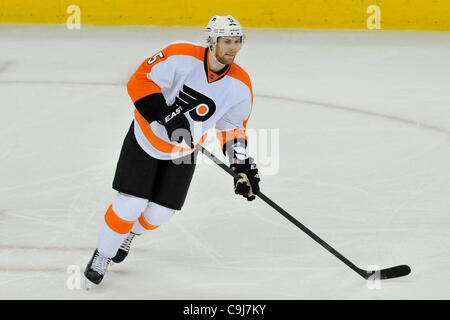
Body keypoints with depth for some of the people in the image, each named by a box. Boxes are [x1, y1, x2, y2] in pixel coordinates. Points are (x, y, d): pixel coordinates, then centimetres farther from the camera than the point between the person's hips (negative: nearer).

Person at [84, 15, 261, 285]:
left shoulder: (241, 86, -12)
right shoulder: (181, 56, -26)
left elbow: (233, 127, 2)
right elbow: (140, 81, -25)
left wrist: (243, 166, -6)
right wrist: (166, 116, -35)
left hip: (182, 151, 4)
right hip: (147, 137, -4)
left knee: (161, 212, 4)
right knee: (131, 203, -9)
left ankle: (129, 235, 38)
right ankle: (103, 255, 13)